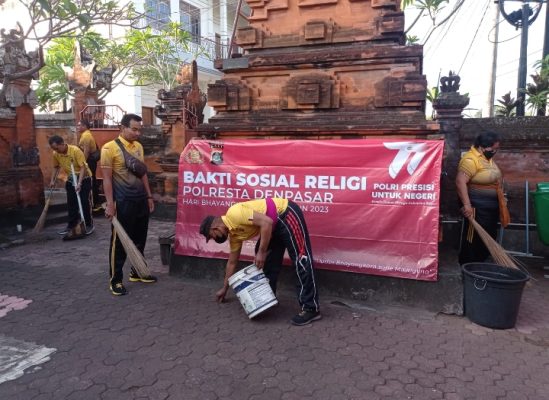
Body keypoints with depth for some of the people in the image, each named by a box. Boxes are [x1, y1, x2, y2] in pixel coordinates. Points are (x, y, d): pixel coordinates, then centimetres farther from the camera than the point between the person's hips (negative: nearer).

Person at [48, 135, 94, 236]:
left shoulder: (76, 150, -25)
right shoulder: (55, 154, -7)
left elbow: (83, 167, -26)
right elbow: (56, 167, 11)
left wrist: (79, 183, -32)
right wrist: (52, 180, 3)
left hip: (84, 178, -6)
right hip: (70, 180, 6)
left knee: (84, 202, -5)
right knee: (71, 203, 9)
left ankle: (89, 224, 7)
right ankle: (71, 225, 19)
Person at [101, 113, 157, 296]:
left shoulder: (138, 147, 10)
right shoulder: (110, 148, -10)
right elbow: (107, 178, -12)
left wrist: (149, 196, 15)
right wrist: (110, 204, -16)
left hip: (141, 200, 7)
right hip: (123, 202, -7)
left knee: (139, 238, 15)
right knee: (119, 241, 2)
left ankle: (137, 272, 30)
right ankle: (115, 279, 14)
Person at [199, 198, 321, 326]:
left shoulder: (234, 214, -19)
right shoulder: (233, 233, 10)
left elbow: (266, 222, -26)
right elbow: (232, 262, 21)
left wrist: (261, 252, -19)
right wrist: (224, 289, 29)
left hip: (287, 214, -10)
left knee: (300, 260, -10)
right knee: (268, 261, 13)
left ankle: (311, 309, -8)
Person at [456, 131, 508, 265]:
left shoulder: (488, 158, 11)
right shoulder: (470, 159, -20)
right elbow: (460, 182, -30)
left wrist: (500, 202, 26)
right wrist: (466, 205, -35)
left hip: (491, 206, 10)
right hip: (477, 207, -10)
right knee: (474, 239, -3)